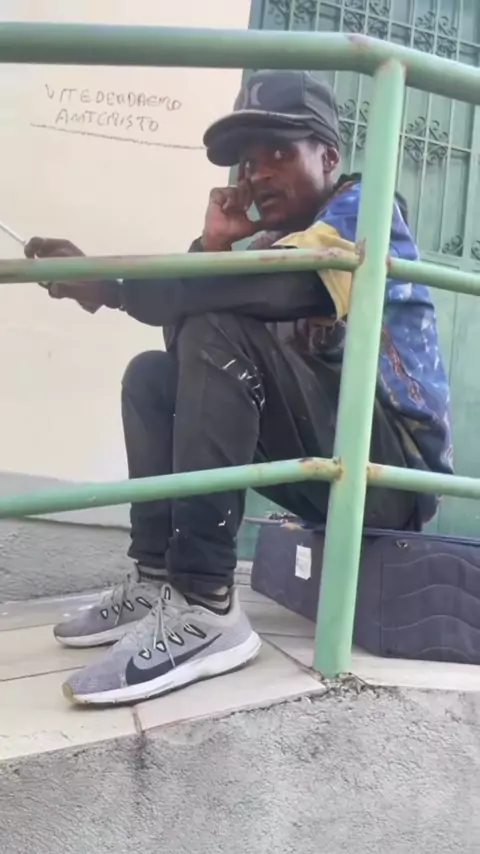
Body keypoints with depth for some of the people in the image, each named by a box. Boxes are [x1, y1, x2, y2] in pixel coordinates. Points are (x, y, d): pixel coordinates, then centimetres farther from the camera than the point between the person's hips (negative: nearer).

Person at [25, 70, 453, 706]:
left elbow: (271, 287, -28)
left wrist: (104, 280, -26)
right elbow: (187, 315, 5)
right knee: (153, 376, 6)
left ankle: (204, 606, -28)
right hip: (327, 470, 8)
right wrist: (212, 244, -9)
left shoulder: (364, 208, -6)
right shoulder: (270, 243, 17)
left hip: (396, 467, -8)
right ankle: (158, 579, -1)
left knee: (221, 332, -26)